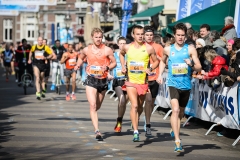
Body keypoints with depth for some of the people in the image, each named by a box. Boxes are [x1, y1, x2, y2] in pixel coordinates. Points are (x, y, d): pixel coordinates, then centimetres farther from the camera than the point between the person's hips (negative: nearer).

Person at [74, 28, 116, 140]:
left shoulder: (107, 50, -4)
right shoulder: (87, 50, 3)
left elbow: (114, 62, 2)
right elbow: (81, 58, 22)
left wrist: (107, 67, -18)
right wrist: (78, 65, 2)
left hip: (103, 80, 1)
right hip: (91, 80, -1)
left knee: (98, 106, 17)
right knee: (92, 105, -16)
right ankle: (97, 130, -21)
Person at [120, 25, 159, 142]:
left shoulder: (149, 48, -5)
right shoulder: (127, 47, 0)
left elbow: (156, 61, 7)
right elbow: (121, 54, 23)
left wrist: (150, 69, -13)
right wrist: (123, 66, 9)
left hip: (143, 82, 1)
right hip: (131, 81, -1)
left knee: (140, 107, 16)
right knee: (134, 106, -16)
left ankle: (135, 122, 44)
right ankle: (136, 132, -19)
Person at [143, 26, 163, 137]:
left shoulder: (158, 47, 5)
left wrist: (156, 56, -10)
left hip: (155, 78, 3)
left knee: (152, 102, 12)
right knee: (148, 99, -17)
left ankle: (148, 122, 30)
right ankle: (148, 125, -14)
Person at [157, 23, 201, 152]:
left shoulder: (190, 49, 0)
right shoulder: (168, 49, 5)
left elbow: (199, 68, -1)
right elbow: (163, 61, 26)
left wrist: (191, 64, -21)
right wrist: (160, 74, 14)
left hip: (186, 85, 2)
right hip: (173, 83, -2)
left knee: (181, 112, 17)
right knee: (175, 110, -21)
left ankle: (174, 130, 45)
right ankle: (177, 141, -26)